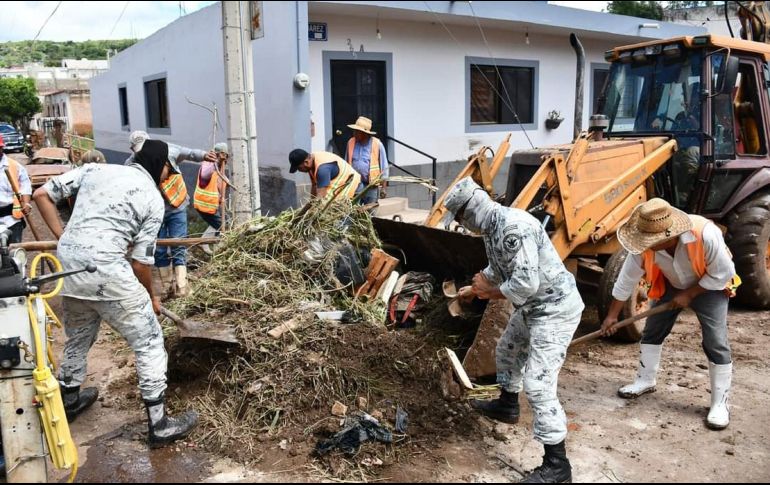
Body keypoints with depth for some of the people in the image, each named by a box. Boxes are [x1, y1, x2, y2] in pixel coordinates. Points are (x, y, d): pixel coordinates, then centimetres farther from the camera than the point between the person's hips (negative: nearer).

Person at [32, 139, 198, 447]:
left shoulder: (94, 169, 13)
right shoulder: (153, 199, -1)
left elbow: (41, 195, 11)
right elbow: (141, 261, -1)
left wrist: (62, 235, 16)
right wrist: (150, 298, 14)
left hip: (66, 264, 7)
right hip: (105, 271, -7)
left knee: (77, 338, 28)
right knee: (149, 341, 5)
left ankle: (68, 401, 49)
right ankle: (160, 425, 8)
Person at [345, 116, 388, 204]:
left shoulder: (377, 144, -4)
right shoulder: (351, 142, 4)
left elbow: (384, 166, 2)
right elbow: (347, 163, 15)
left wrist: (383, 187, 0)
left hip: (372, 185, -2)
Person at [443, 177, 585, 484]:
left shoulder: (513, 228, -29)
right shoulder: (491, 227, 4)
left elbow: (526, 283, -32)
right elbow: (497, 268, 22)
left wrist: (490, 293, -15)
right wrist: (473, 289, 30)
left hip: (555, 309, -11)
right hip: (533, 306, 11)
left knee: (538, 385, -12)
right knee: (507, 351, 28)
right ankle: (507, 406, 53)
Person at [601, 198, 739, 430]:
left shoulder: (705, 234, -40)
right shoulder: (645, 245, -28)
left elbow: (722, 274, -24)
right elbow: (626, 280, -15)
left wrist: (689, 294, -20)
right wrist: (612, 315, -9)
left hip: (710, 287, -4)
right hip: (672, 285, 4)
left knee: (716, 342, -10)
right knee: (652, 331, 8)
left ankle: (720, 403, 3)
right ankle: (645, 380, 28)